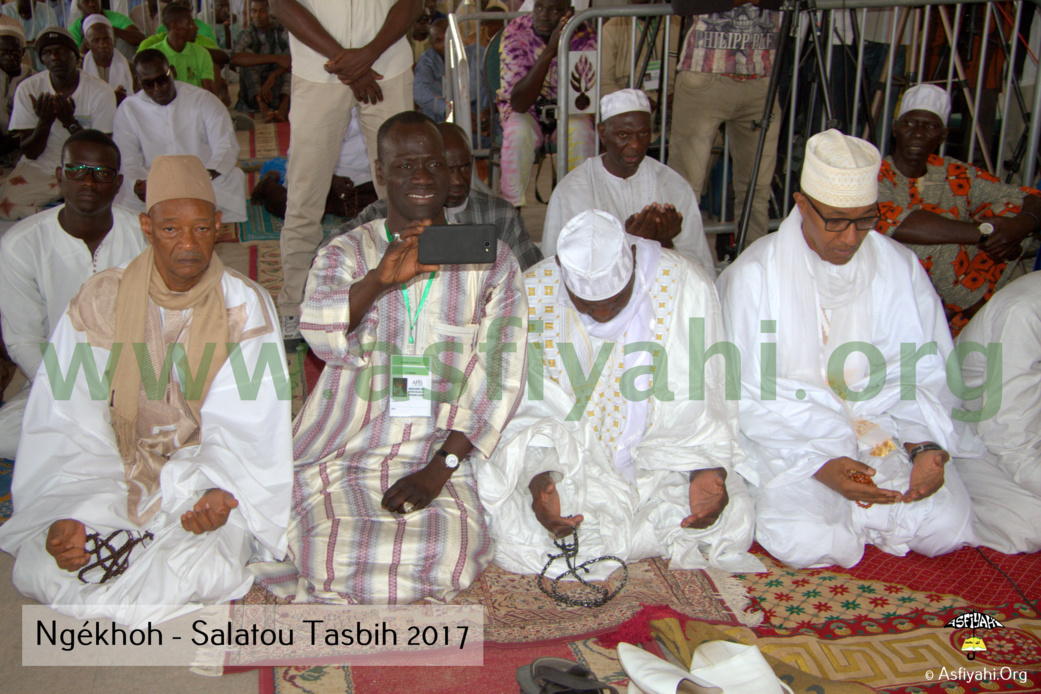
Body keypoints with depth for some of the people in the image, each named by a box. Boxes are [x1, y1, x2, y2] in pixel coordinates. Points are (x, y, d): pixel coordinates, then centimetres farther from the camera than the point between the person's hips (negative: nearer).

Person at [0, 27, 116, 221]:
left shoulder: (101, 92, -9)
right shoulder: (28, 89, -4)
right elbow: (30, 153, -5)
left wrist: (71, 123, -26)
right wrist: (44, 122, -24)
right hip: (38, 169, 0)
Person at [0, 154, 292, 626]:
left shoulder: (245, 306, -6)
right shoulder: (99, 301, -3)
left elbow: (241, 428, -13)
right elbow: (69, 427, -7)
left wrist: (218, 490, -32)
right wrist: (66, 513, -22)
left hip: (206, 477, -1)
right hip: (113, 476, 1)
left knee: (199, 565, -29)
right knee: (40, 567, -20)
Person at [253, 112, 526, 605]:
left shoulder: (490, 260, 7)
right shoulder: (346, 253, 8)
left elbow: (498, 376, -1)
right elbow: (321, 334, -14)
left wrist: (441, 467, -12)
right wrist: (380, 280, -34)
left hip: (438, 458, 1)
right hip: (344, 453, 0)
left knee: (448, 561, -24)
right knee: (335, 560, -25)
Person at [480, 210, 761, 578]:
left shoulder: (684, 287, -12)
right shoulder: (532, 294, -11)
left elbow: (701, 404, -7)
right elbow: (526, 410, -8)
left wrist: (708, 468, -24)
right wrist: (539, 478, -26)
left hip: (660, 456, 1)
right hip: (565, 459, 0)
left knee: (733, 519, -24)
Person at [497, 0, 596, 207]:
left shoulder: (584, 35, -18)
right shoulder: (515, 33, -21)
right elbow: (518, 104, -33)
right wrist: (549, 51, -40)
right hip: (526, 111, -1)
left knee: (581, 132, -31)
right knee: (518, 132, -33)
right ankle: (511, 207, -18)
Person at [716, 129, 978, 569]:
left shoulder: (900, 268, 1)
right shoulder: (753, 275, -10)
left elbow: (929, 375, 3)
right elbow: (746, 395, -11)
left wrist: (925, 446, -16)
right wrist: (820, 463, -22)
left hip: (885, 429, 4)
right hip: (790, 439, -3)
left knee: (945, 526, -17)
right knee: (804, 541, -25)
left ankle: (850, 511, 10)